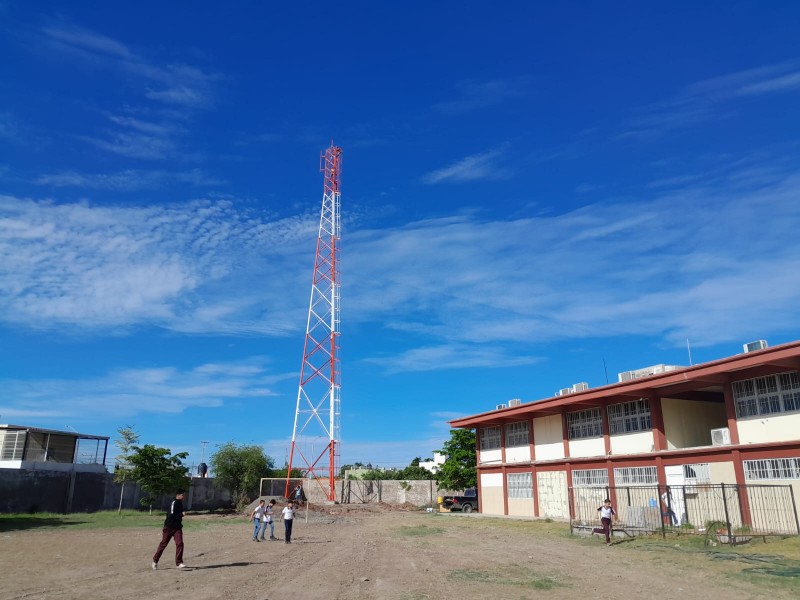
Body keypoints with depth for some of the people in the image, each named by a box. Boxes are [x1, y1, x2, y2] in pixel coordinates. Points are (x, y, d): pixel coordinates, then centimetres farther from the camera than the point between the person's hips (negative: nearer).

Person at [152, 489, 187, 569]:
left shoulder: (180, 503, 10)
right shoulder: (173, 503, -15)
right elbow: (171, 515, -24)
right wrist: (181, 514, -28)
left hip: (177, 527, 6)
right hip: (169, 527, -6)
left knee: (180, 543, -7)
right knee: (163, 544, 6)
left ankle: (178, 563, -4)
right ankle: (155, 560, 26)